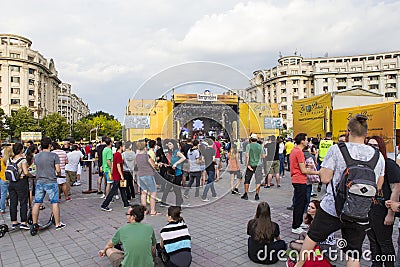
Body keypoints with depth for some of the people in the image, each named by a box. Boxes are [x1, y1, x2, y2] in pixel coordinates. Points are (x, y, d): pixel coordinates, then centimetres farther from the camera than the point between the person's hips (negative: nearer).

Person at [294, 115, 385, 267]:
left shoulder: (336, 149, -12)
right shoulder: (378, 156, 2)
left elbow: (325, 178, -13)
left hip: (332, 209, -3)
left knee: (312, 236, 18)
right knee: (354, 253, 14)